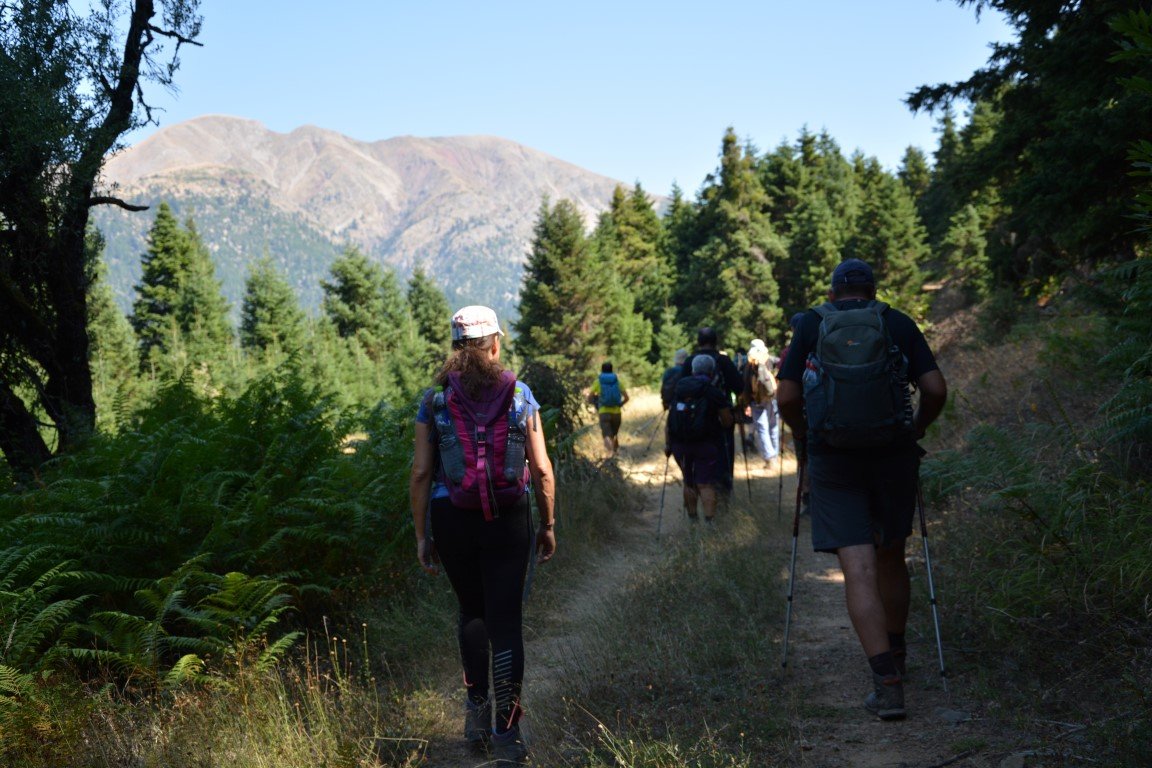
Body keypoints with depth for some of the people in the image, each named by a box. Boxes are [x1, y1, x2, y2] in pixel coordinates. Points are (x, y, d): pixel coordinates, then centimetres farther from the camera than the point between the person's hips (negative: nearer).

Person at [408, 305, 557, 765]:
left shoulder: (434, 401, -1)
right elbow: (542, 470, -2)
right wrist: (548, 525, 9)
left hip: (451, 519, 1)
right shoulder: (519, 396, -2)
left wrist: (421, 534, 5)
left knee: (471, 610, 23)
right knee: (505, 621, 4)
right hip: (508, 519, -1)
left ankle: (478, 711, 27)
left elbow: (421, 473, -3)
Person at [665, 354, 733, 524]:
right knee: (706, 484, -4)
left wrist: (667, 443, 12)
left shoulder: (679, 389, 8)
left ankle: (692, 518, 26)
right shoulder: (715, 392, -4)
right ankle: (709, 521, -16)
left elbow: (669, 420, 6)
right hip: (706, 445, -4)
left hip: (680, 445, 4)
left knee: (689, 482, 19)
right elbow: (727, 423, -1)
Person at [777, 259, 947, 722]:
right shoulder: (899, 324, 7)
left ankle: (887, 682, -14)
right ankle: (895, 656, 36)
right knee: (890, 556, 20)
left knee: (858, 567, -5)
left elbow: (786, 397, 0)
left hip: (832, 458, -2)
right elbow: (935, 390, 0)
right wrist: (916, 430, 17)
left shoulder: (810, 325, 6)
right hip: (894, 455, 2)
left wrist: (804, 436, 18)